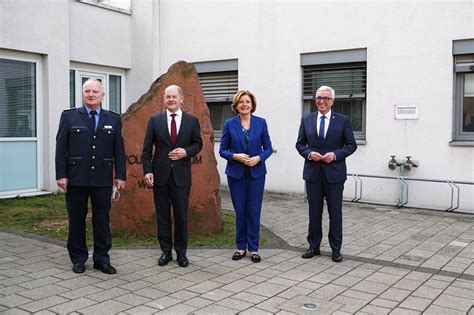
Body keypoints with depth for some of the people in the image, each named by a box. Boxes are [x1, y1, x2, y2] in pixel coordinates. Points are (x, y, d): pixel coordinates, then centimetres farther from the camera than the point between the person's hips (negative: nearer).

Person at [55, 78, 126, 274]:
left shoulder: (113, 119, 8)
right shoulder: (69, 116, 5)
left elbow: (119, 150, 7)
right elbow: (60, 148, 1)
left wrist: (120, 175, 1)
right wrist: (61, 175, -6)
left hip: (103, 179, 1)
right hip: (76, 178, -1)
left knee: (102, 220, 6)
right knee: (76, 220, 8)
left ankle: (101, 259, 17)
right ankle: (78, 259, 21)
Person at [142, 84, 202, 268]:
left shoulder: (192, 121, 4)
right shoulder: (155, 120, 3)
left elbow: (198, 144, 10)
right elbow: (147, 148, 2)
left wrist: (186, 151, -10)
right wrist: (147, 171, -7)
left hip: (181, 175, 0)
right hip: (160, 174, 0)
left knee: (181, 215, 5)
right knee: (162, 215, 7)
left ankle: (181, 252, 18)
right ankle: (166, 251, 20)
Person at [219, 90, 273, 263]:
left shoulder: (261, 122, 1)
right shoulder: (229, 124, 0)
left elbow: (268, 147, 4)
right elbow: (222, 150, 1)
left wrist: (259, 158, -15)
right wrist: (236, 156, -16)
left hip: (256, 173, 0)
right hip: (236, 173, 0)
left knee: (254, 211, 2)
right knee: (240, 211, 6)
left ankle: (253, 248, 13)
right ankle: (241, 247, 20)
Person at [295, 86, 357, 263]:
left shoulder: (343, 120, 0)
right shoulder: (306, 120, 6)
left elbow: (351, 145, 0)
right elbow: (300, 144, 9)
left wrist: (335, 154, -15)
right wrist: (309, 153, -11)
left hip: (334, 173, -2)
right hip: (313, 173, 2)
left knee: (335, 212, 5)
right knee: (314, 211, 10)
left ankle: (336, 249, 16)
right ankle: (314, 246, 21)